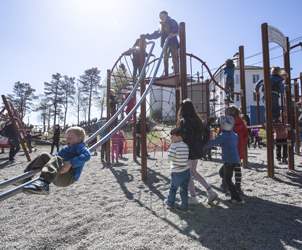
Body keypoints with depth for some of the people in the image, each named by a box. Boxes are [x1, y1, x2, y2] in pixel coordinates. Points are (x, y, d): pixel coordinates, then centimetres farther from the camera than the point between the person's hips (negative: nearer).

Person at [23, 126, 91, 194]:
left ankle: (43, 183, -58)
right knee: (45, 156, 7)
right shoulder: (65, 149, 24)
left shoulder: (80, 147, -1)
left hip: (69, 177, -8)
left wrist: (70, 163, -31)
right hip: (57, 178, 9)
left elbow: (86, 155, -23)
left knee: (56, 159, -33)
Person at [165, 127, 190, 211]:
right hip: (186, 170, 5)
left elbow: (170, 157, -20)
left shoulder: (174, 145, -19)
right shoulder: (185, 145, 0)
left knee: (173, 188, 16)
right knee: (184, 189, 16)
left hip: (177, 172, -5)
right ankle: (184, 206, 23)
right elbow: (185, 157, 6)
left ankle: (170, 203, 33)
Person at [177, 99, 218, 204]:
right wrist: (201, 146, 15)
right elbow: (205, 133, 10)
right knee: (193, 172, 22)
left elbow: (184, 138, -23)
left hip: (188, 152, -8)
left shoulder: (183, 121, -17)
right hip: (197, 151, 8)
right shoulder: (197, 120, 6)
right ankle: (210, 191, 20)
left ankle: (193, 198, 19)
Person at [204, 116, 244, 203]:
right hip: (236, 159, 8)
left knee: (227, 180, 4)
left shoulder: (223, 136, -16)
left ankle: (237, 198, 6)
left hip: (229, 161, -8)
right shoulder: (234, 135, 7)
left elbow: (212, 143, -20)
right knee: (222, 172, 24)